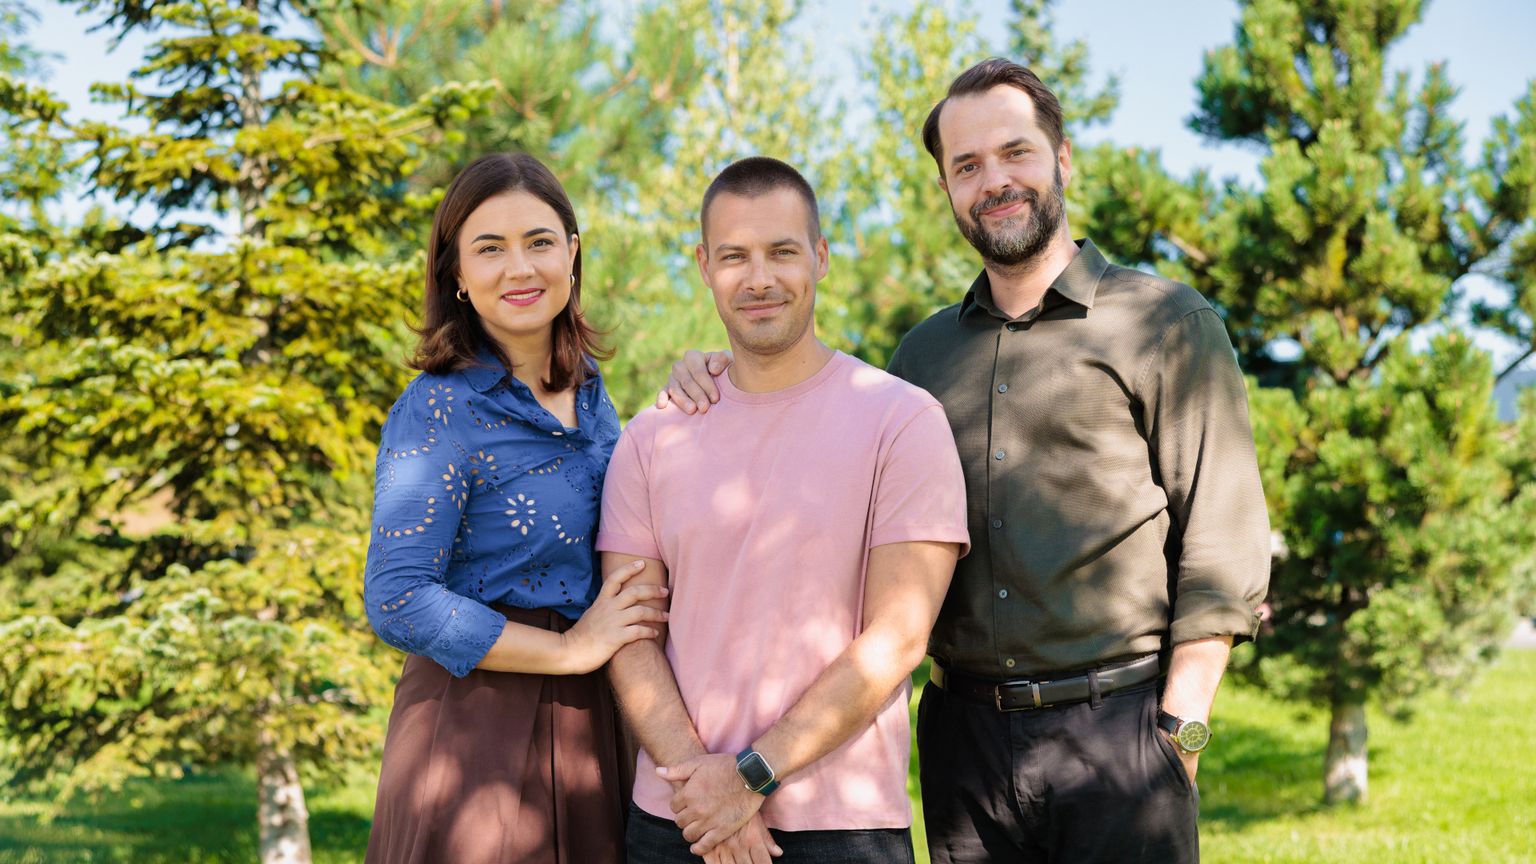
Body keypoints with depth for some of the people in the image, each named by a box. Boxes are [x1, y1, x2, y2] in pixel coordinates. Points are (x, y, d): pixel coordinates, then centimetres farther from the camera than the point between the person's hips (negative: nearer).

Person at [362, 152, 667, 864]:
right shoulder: (439, 410, -12)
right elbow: (396, 605, -19)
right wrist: (570, 649, -15)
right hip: (477, 727, -6)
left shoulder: (589, 387, 9)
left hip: (589, 724, 7)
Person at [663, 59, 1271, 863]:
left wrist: (1177, 732, -10)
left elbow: (1222, 548, -3)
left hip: (1116, 730, -4)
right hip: (964, 732, 4)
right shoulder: (925, 352, 15)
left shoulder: (1166, 322, 2)